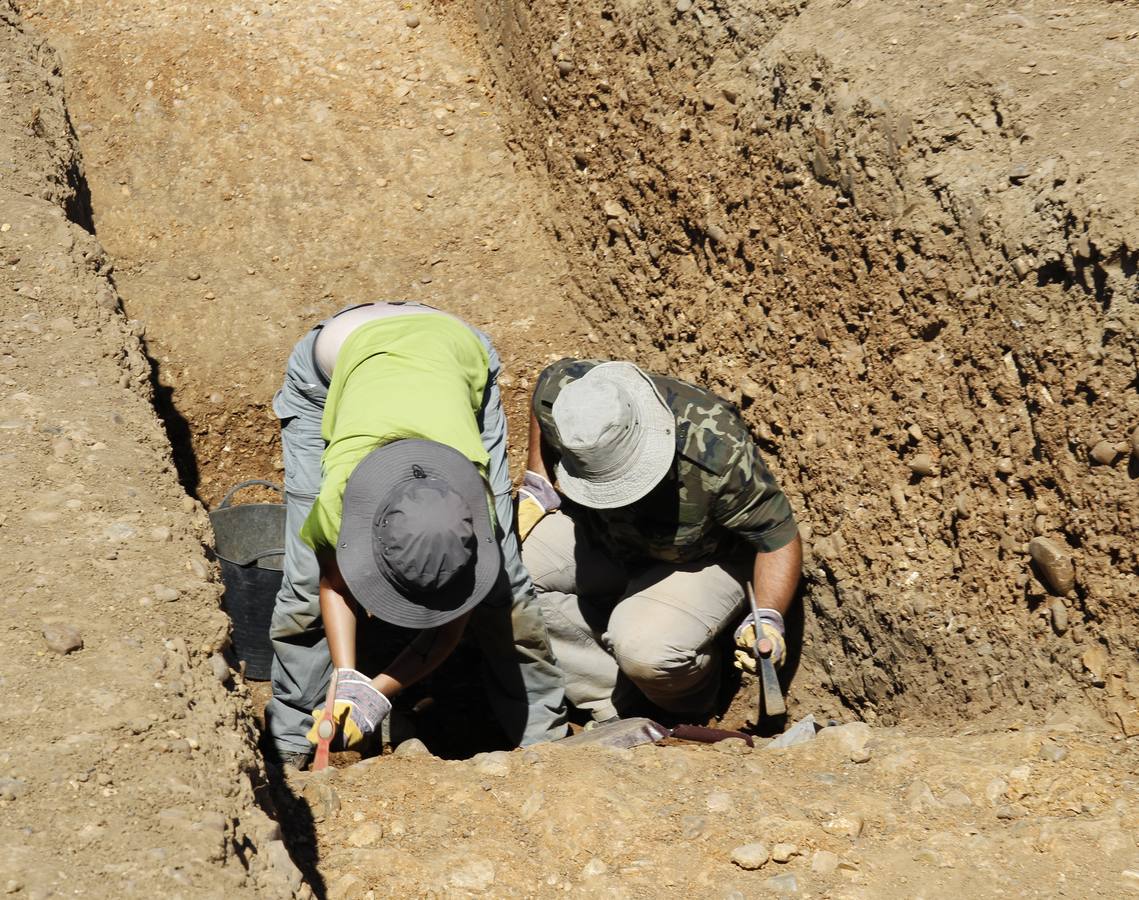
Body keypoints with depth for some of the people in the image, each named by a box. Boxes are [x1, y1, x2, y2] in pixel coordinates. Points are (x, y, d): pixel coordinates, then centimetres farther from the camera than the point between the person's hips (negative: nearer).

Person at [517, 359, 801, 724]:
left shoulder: (718, 452, -38)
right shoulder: (558, 391, -26)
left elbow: (778, 536, -23)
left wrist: (768, 618, -36)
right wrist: (536, 484, -5)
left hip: (698, 560, -5)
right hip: (599, 533, 5)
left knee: (645, 649, -33)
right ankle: (615, 704, -6)